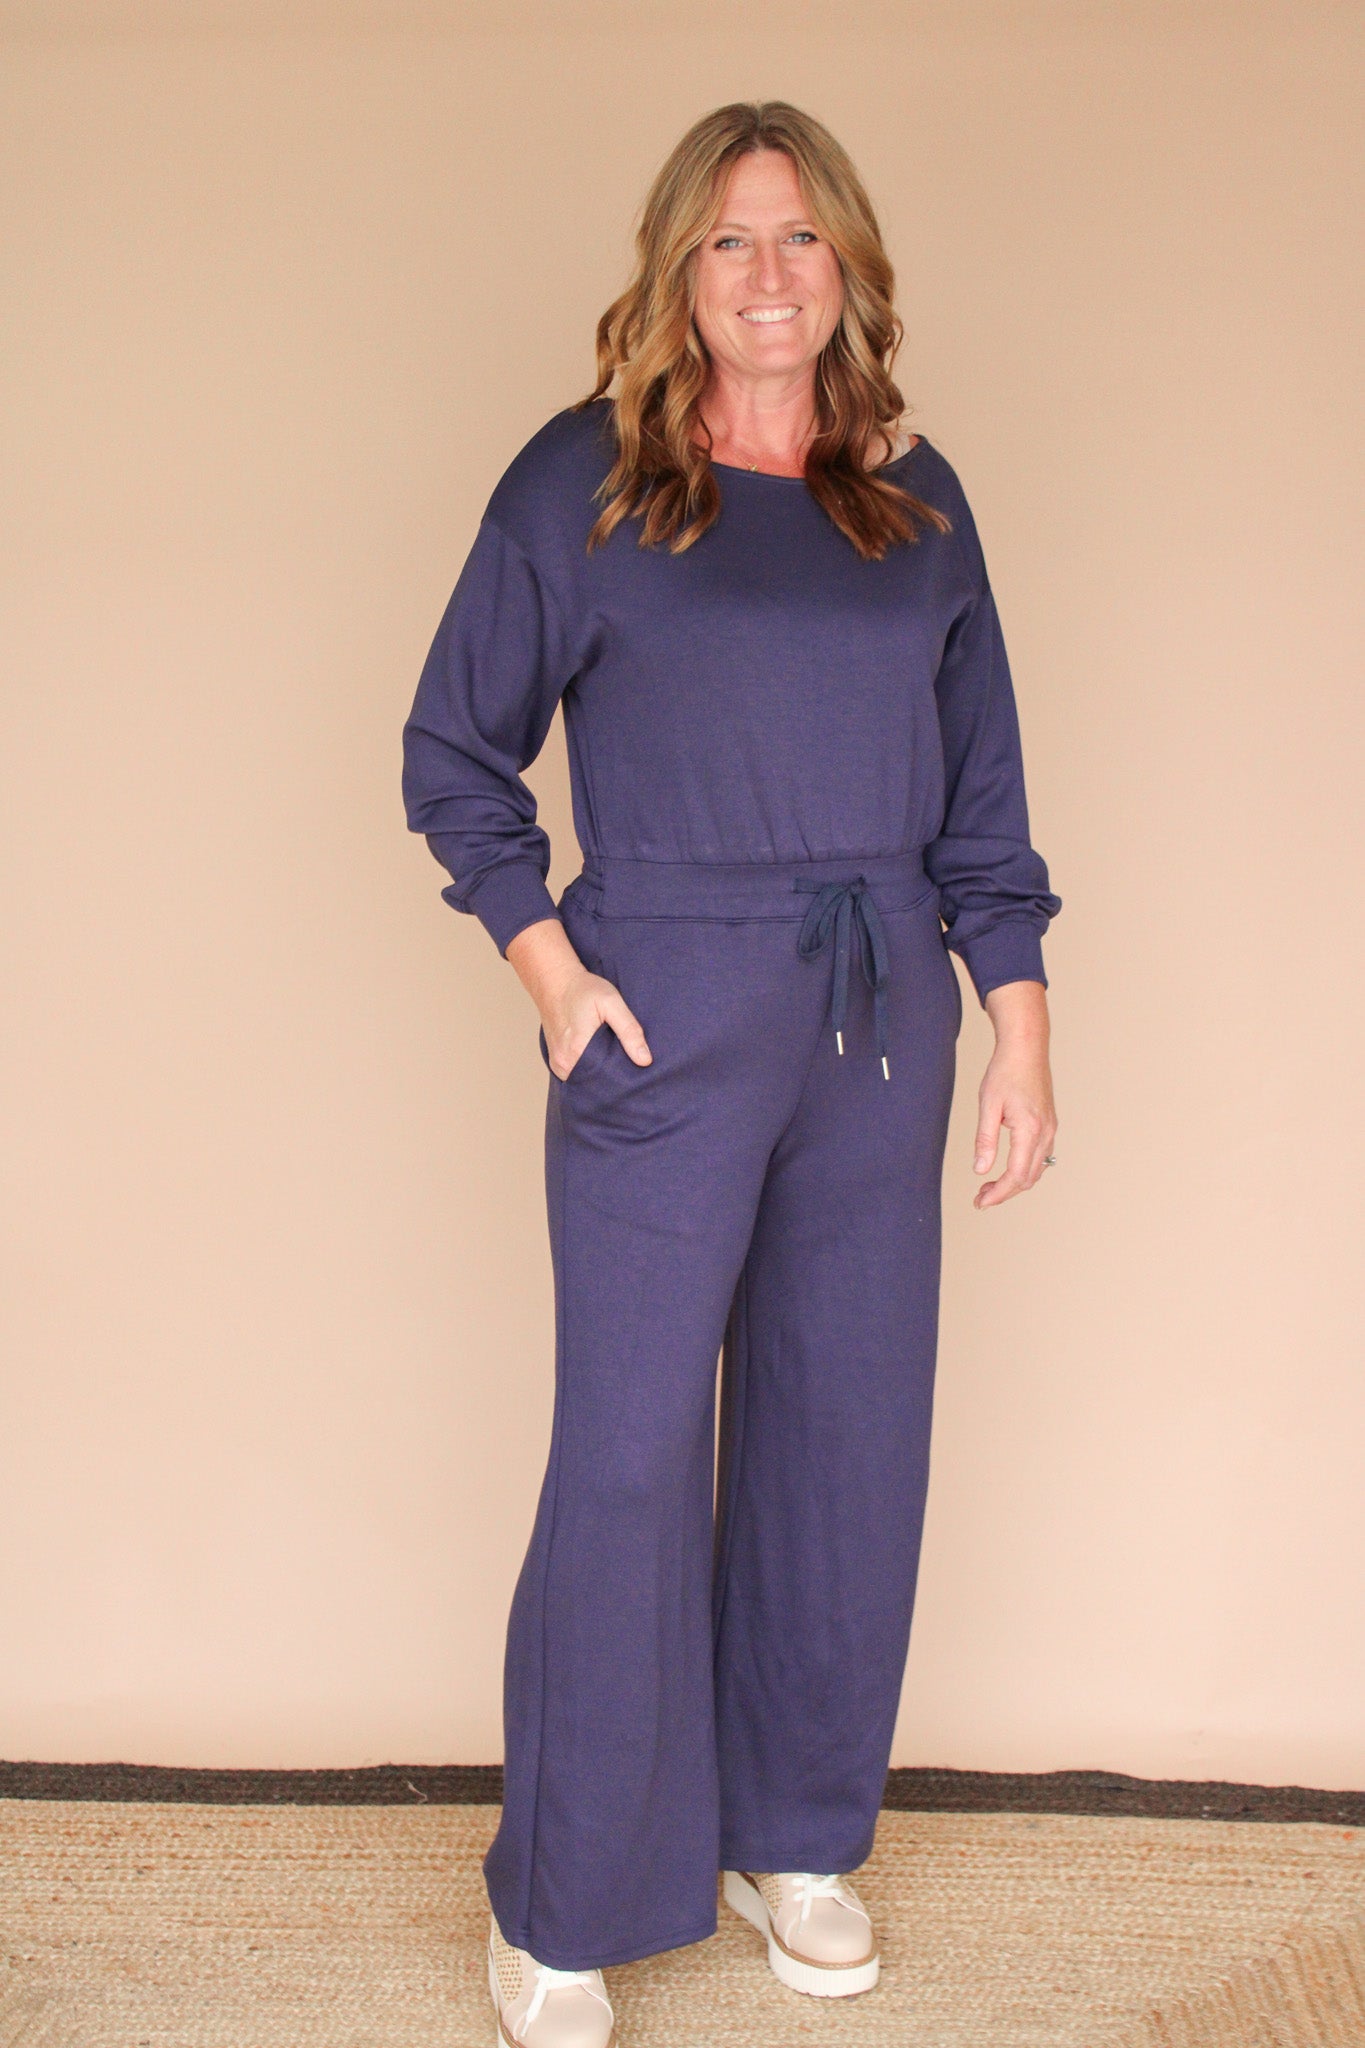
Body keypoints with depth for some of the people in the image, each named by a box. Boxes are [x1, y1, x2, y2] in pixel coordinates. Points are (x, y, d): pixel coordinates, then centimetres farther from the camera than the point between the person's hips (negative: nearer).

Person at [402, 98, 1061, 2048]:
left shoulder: (919, 499, 10)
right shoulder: (579, 480, -1)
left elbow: (984, 790, 12)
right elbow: (454, 753, 3)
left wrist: (1021, 1023, 6)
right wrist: (547, 963, -8)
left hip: (881, 1030, 4)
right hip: (667, 1018, -4)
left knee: (849, 1435, 11)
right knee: (630, 1459, -1)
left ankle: (796, 1840, 31)